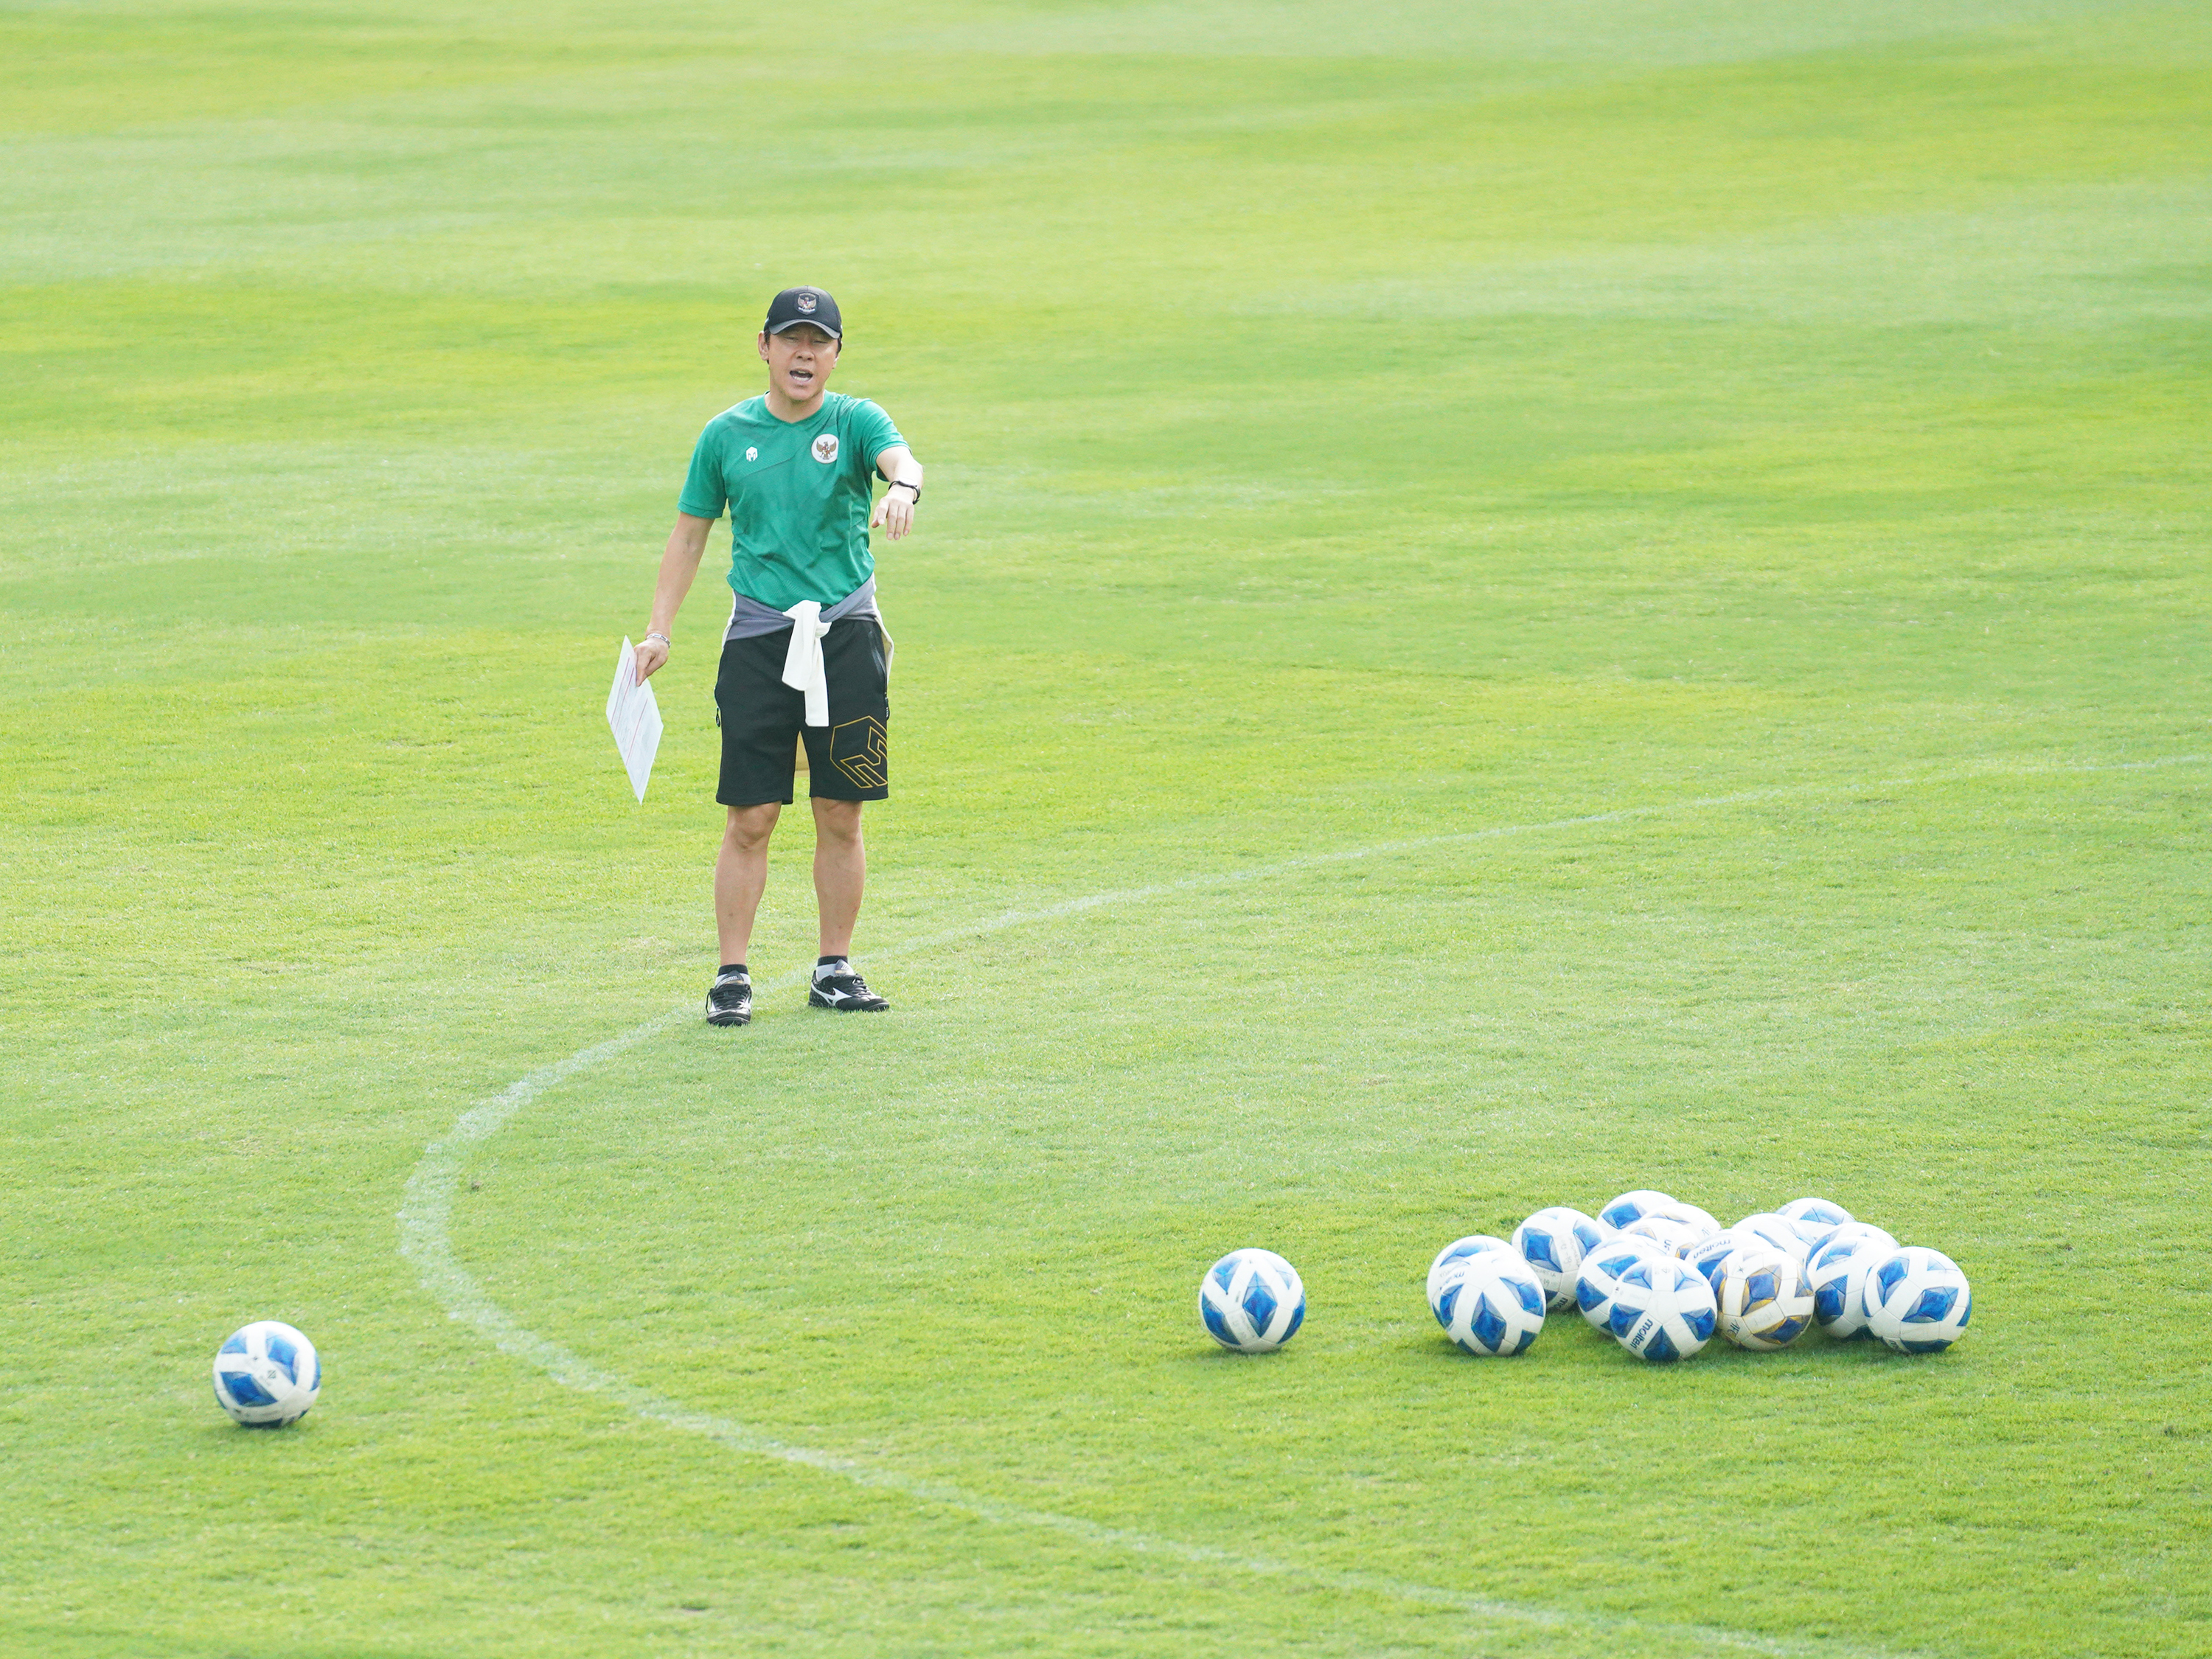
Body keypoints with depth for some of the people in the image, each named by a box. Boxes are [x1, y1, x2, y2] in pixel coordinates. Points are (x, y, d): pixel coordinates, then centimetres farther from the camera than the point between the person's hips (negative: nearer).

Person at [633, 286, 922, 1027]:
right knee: (751, 818, -4)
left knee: (841, 815, 4)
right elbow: (689, 533, 13)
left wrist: (904, 487, -45)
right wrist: (660, 631, 5)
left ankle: (835, 968, 16)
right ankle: (732, 977, 2)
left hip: (846, 633, 0)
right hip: (759, 635, 0)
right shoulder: (727, 434, 7)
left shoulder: (854, 422, 2)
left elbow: (900, 456, -20)